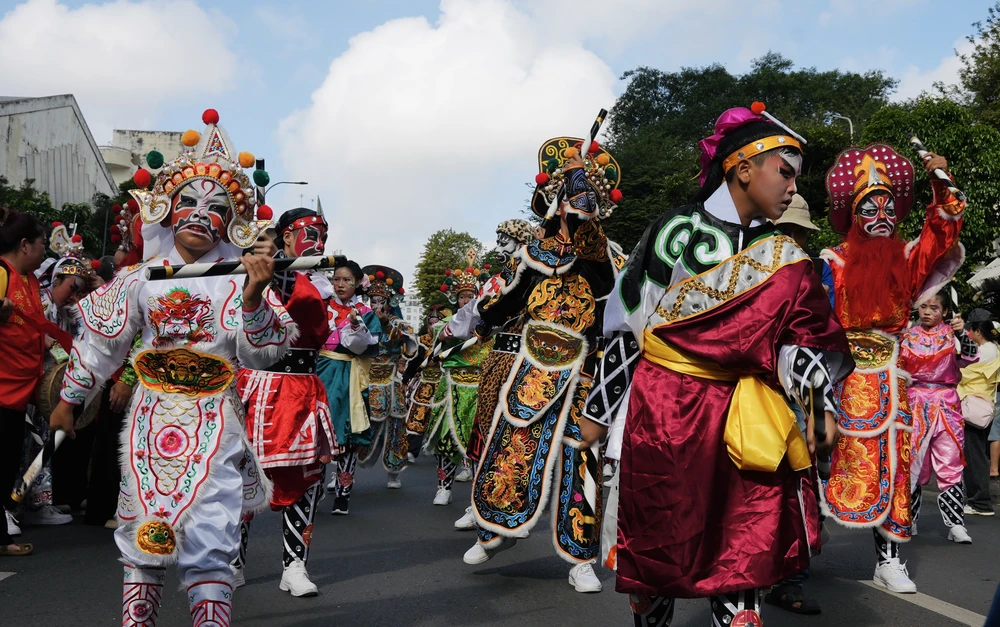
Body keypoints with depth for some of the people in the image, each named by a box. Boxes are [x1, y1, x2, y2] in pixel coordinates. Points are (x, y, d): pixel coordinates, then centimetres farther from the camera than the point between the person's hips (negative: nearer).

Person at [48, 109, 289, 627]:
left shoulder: (239, 281, -2)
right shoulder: (142, 278, 5)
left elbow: (260, 355, -9)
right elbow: (100, 342, 15)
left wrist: (255, 298, -25)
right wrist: (69, 399, 21)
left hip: (215, 424, -3)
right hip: (150, 419, 3)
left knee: (208, 542, -9)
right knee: (143, 539, 10)